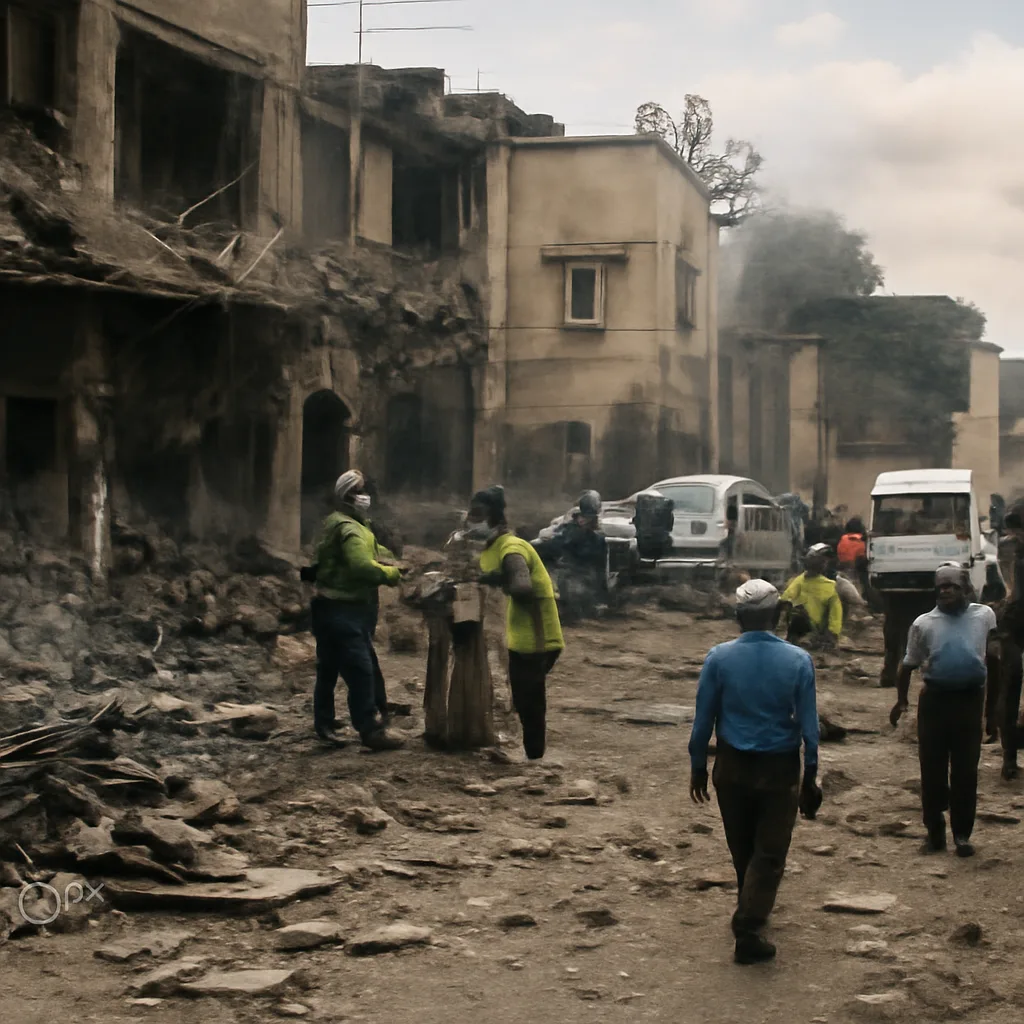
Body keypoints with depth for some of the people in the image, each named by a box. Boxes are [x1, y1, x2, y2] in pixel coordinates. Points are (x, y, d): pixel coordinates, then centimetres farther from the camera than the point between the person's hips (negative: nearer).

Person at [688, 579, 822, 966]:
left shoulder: (719, 658, -11)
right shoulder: (798, 661, -12)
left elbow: (703, 720, -6)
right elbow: (808, 724, -9)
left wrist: (698, 767, 6)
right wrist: (810, 777, 0)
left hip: (732, 767, 2)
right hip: (780, 770, -2)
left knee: (742, 847, 20)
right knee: (769, 853, 7)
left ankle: (752, 911, 41)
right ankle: (748, 929, -2)